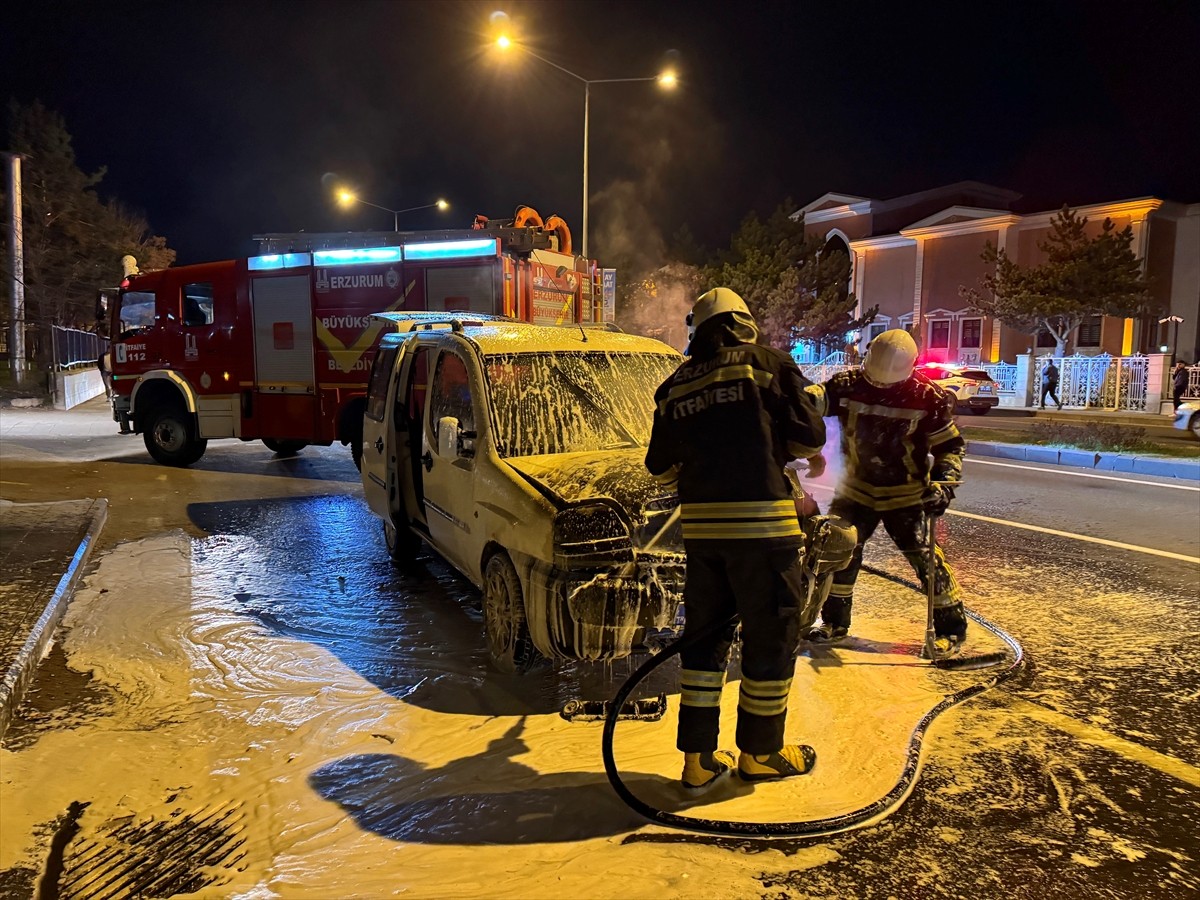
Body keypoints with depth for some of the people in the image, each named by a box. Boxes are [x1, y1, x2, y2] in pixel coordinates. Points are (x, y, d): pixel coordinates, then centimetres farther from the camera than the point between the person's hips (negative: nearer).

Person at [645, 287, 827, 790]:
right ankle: (760, 753, 23)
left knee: (705, 636, 14)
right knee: (772, 636, 10)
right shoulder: (767, 364, 0)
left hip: (700, 524, 5)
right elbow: (808, 434, -4)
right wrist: (793, 450, 19)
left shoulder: (676, 386, 11)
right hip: (762, 521, -4)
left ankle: (698, 758, 20)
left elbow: (660, 467, 14)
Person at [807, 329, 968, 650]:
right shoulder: (849, 385, -11)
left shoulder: (928, 397, -15)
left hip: (905, 494, -2)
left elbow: (950, 445, -6)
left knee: (924, 556, -7)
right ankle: (835, 621, 20)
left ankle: (951, 625, 14)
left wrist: (942, 484, -17)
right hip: (858, 488, 3)